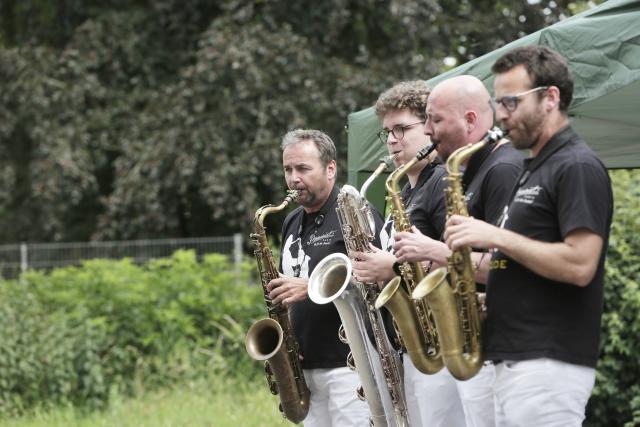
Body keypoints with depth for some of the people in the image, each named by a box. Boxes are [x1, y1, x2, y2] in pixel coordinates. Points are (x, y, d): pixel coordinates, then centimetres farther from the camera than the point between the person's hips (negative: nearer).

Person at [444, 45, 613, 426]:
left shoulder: (578, 167, -11)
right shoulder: (535, 171, 20)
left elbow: (579, 265, -21)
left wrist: (496, 236, -17)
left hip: (550, 365, -10)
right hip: (515, 361, 10)